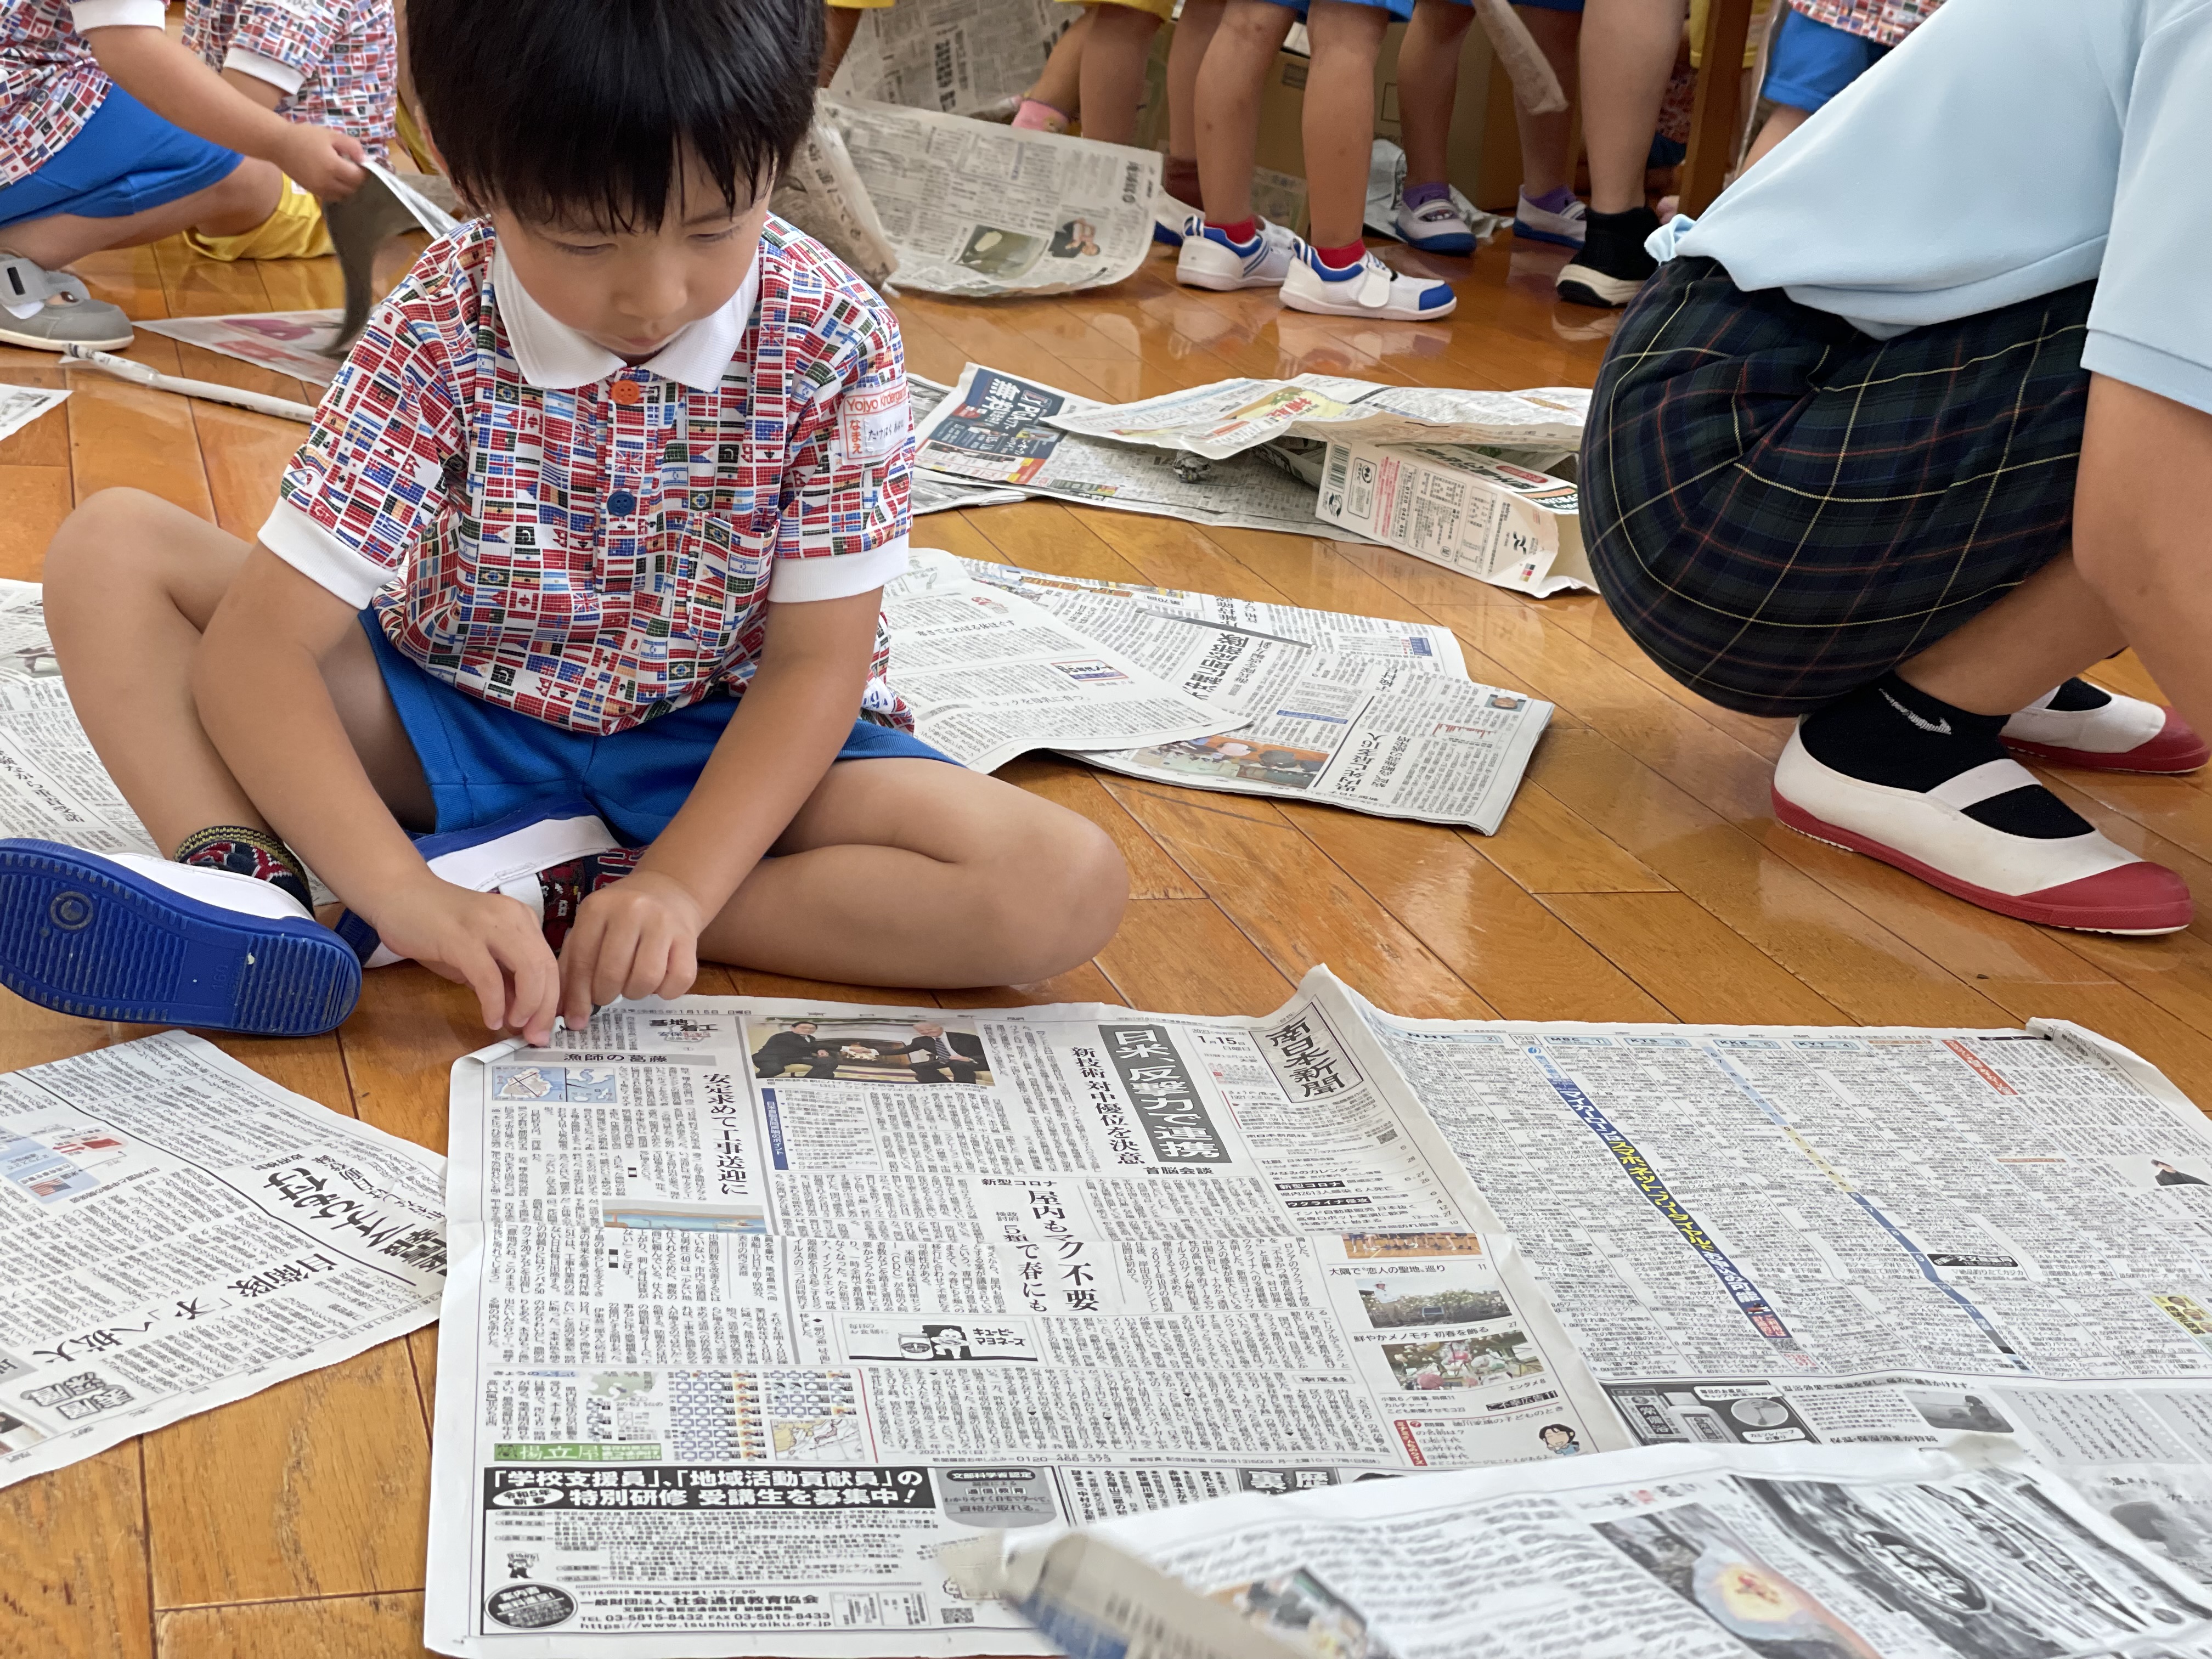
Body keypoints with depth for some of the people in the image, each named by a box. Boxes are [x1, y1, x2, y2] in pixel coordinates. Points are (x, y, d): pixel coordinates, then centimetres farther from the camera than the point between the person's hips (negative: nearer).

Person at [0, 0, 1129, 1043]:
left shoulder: (833, 343, -17)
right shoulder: (434, 340, -18)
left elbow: (816, 663, -14)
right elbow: (257, 645, -22)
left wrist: (681, 883, -28)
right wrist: (403, 893, -36)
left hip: (719, 750, 0)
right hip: (450, 721, 1)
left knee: (1069, 886, -26)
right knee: (109, 546, -12)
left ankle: (561, 894, -28)